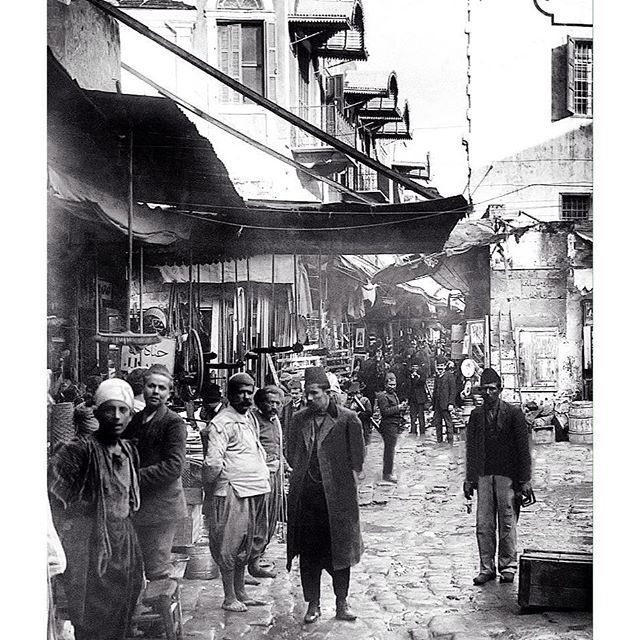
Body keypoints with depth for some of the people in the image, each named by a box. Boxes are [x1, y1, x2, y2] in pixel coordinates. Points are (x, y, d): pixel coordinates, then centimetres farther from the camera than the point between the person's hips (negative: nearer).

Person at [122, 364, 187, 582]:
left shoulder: (174, 423, -9)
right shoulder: (134, 420, 12)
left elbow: (173, 467, -17)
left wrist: (136, 477, -18)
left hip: (161, 507, -7)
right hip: (136, 505, 7)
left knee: (157, 572, -3)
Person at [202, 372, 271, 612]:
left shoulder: (250, 418, 15)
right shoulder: (222, 423, -12)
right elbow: (213, 462, -15)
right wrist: (209, 491, -11)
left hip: (257, 491, 9)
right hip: (234, 492, -9)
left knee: (249, 544, 15)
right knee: (231, 546, 0)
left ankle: (240, 592, 26)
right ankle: (229, 598, 9)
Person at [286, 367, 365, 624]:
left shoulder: (347, 418, -4)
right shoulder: (300, 418, 8)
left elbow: (357, 455, 2)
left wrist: (354, 473, -2)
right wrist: (299, 475, 10)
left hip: (337, 494, -3)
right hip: (305, 494, 3)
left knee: (339, 549, 6)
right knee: (308, 552, 6)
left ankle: (342, 603, 20)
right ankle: (312, 604, 18)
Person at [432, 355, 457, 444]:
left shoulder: (449, 375, -4)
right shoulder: (437, 376, 17)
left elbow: (452, 391, -8)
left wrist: (451, 403, -15)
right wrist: (433, 404, 16)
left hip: (445, 404, -7)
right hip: (437, 405, 7)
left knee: (448, 423, -3)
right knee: (437, 423, 9)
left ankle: (450, 442, 1)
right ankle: (439, 441, 17)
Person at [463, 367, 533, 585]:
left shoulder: (514, 413, -2)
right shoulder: (476, 415, 8)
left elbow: (523, 448, -2)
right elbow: (471, 448, 12)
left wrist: (525, 480, -6)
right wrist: (469, 479, 8)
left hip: (508, 476, -3)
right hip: (483, 476, 3)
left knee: (507, 523, 3)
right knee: (483, 524, 2)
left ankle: (508, 566, 17)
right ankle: (487, 567, 12)